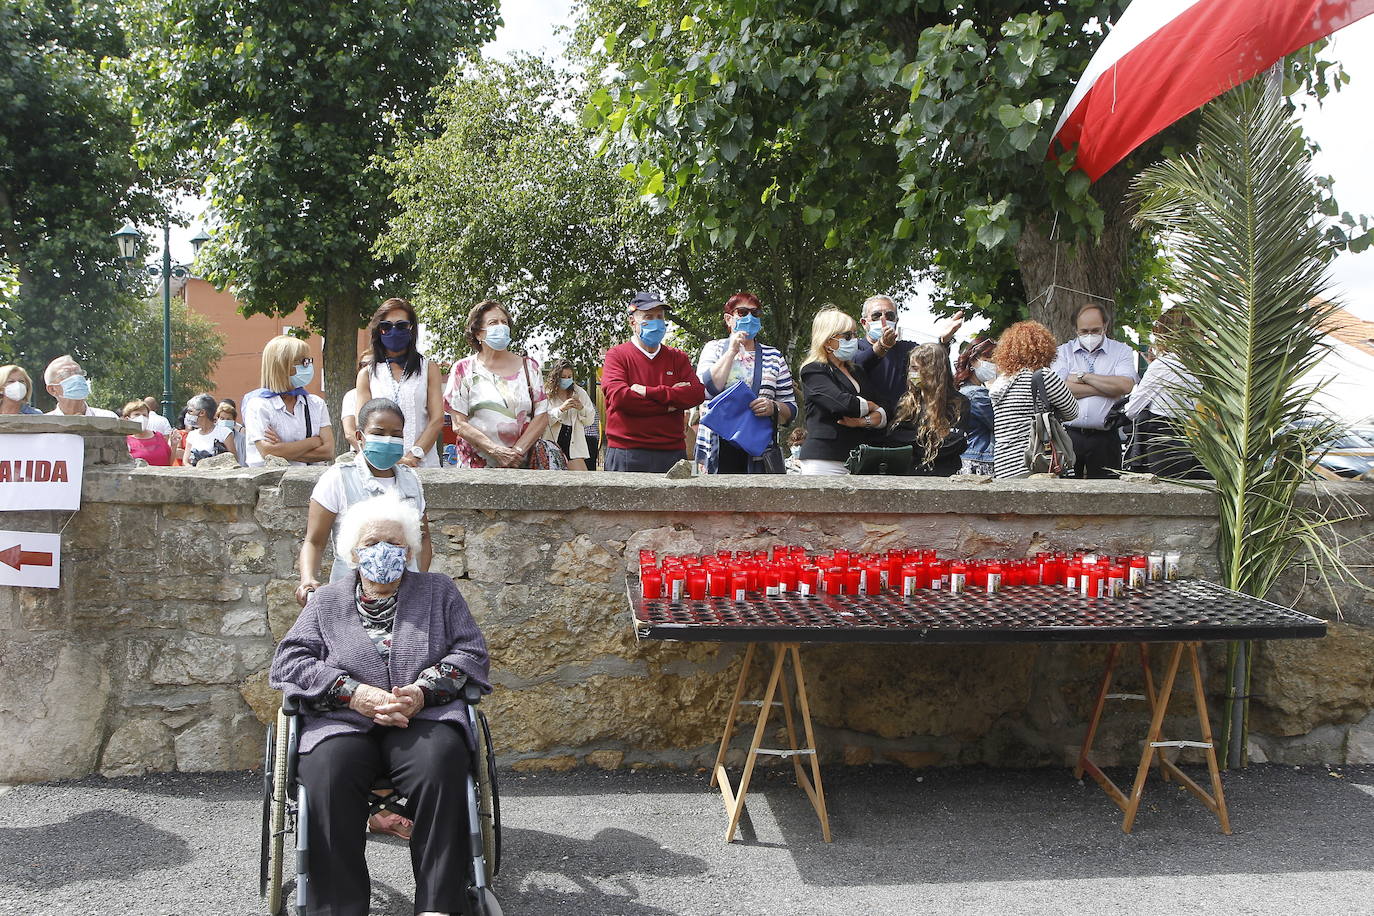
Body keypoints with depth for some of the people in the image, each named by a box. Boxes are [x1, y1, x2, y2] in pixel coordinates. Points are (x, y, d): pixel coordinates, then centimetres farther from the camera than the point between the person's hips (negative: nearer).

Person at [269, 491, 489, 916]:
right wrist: (355, 694, -11)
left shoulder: (439, 591, 19)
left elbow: (471, 652, 9)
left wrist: (423, 691, -11)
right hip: (343, 722, 1)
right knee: (327, 771, -33)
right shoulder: (327, 602, 20)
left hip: (424, 718, 0)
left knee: (441, 764, -34)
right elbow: (288, 661, 6)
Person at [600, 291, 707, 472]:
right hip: (627, 454, -3)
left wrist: (648, 391, -9)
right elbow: (619, 397, -12)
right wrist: (668, 404, -7)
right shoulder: (616, 355, 5)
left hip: (672, 452, 3)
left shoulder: (678, 357, 16)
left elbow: (698, 393, -2)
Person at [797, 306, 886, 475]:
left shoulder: (857, 372, 23)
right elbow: (842, 403, -15)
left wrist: (865, 421, -8)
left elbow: (883, 415, 14)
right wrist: (872, 406, 4)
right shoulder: (813, 371, 2)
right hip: (825, 460, -6)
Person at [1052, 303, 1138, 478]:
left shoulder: (1122, 351, 8)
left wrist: (1083, 377, -6)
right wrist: (1107, 388, -8)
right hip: (1068, 435, 0)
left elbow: (1125, 386, -11)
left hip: (1105, 438, 0)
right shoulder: (1063, 352, 9)